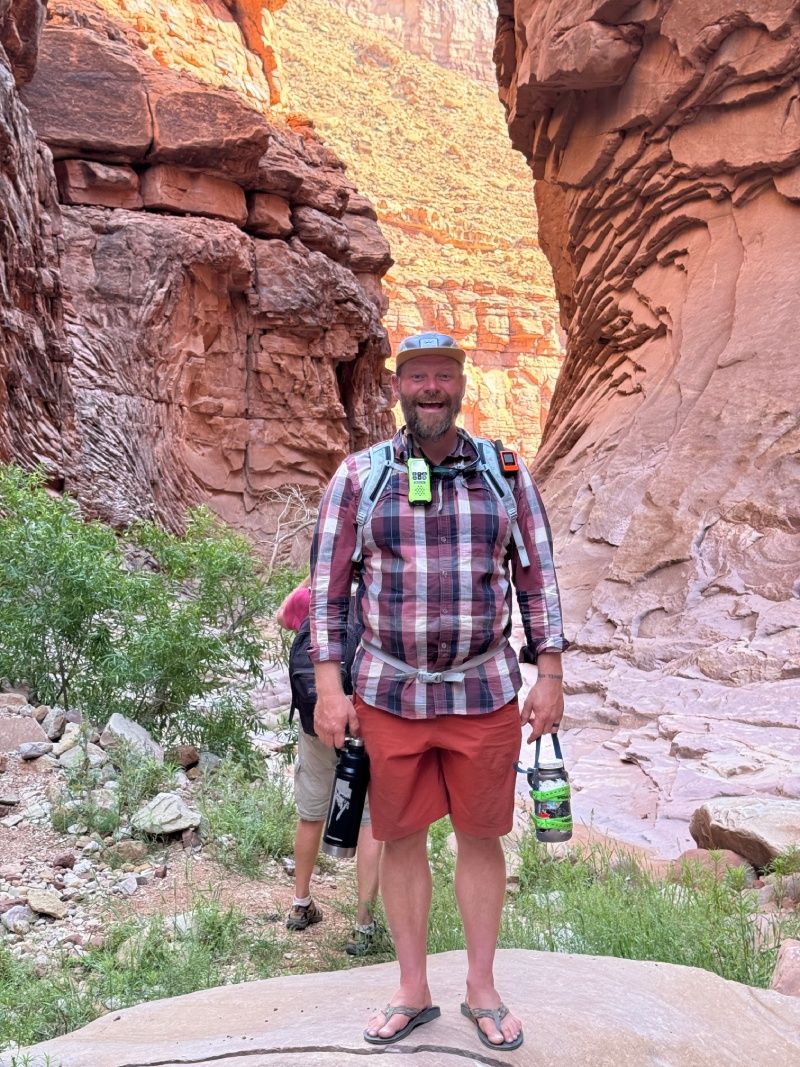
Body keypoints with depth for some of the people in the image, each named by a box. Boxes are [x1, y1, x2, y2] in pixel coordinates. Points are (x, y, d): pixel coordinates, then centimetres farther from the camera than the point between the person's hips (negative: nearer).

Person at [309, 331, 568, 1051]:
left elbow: (538, 578, 5)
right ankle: (414, 992, 30)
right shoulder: (359, 476, -1)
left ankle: (482, 989, 30)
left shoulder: (507, 473, 2)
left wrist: (550, 678, 1)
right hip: (390, 694, 0)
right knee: (402, 839, 11)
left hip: (486, 694, 0)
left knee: (481, 837, 11)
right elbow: (329, 585, 0)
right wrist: (329, 688, -4)